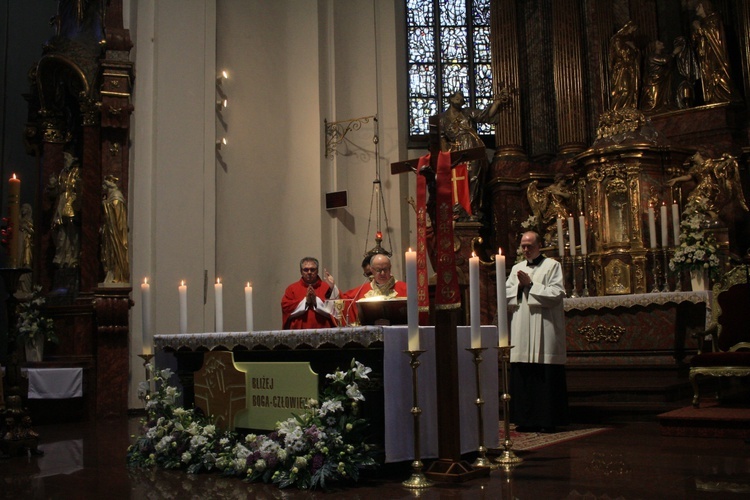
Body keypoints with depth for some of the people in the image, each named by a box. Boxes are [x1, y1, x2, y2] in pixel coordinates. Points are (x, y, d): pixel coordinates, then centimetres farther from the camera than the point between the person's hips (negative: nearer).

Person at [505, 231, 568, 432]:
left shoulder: (552, 266, 2)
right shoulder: (517, 268, 18)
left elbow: (556, 294, -10)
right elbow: (506, 295, 12)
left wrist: (530, 285, -10)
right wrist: (520, 286, -5)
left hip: (544, 332, -5)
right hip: (521, 333, 5)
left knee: (546, 377, -4)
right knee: (522, 377, 4)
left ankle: (548, 420, 3)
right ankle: (526, 419, 12)